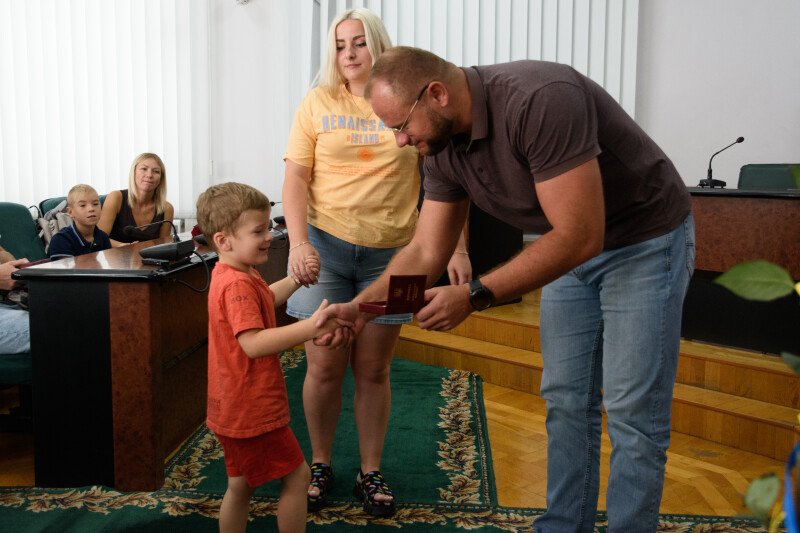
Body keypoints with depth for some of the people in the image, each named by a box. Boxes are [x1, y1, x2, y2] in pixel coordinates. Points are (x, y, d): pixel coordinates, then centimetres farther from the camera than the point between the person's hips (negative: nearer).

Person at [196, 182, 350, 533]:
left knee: (241, 485, 20)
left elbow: (266, 299, 30)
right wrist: (311, 327, -38)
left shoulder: (237, 275, 10)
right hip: (252, 410, -10)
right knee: (297, 475, 3)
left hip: (236, 409, 10)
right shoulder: (238, 285, -24)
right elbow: (253, 343, -34)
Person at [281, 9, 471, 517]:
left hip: (391, 252, 0)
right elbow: (296, 177, 0)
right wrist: (298, 241, -14)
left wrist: (458, 247, -7)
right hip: (326, 246, 0)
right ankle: (321, 464, 26)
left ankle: (371, 471, 24)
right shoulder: (317, 103, 3)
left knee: (373, 369, 8)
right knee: (325, 366, 4)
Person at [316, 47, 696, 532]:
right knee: (566, 401, 11)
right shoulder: (444, 147, -8)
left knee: (631, 412, -4)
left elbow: (580, 237, -34)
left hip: (645, 240, -7)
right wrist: (360, 306, -13)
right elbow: (426, 252, -2)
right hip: (571, 249, 7)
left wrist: (475, 296, -34)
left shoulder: (540, 100, -33)